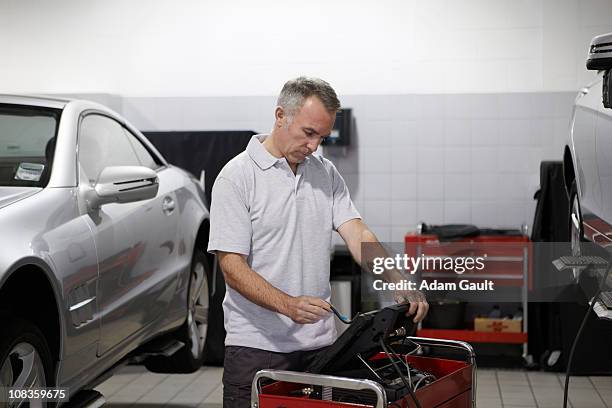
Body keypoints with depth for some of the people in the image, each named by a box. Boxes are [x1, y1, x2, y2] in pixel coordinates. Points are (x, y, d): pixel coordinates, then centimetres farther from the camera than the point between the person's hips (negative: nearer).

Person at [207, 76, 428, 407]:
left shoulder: (326, 174, 9)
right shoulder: (236, 178, -9)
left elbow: (358, 236, 1)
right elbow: (232, 267, -14)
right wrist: (288, 305, -28)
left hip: (319, 342, 5)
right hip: (257, 346, -5)